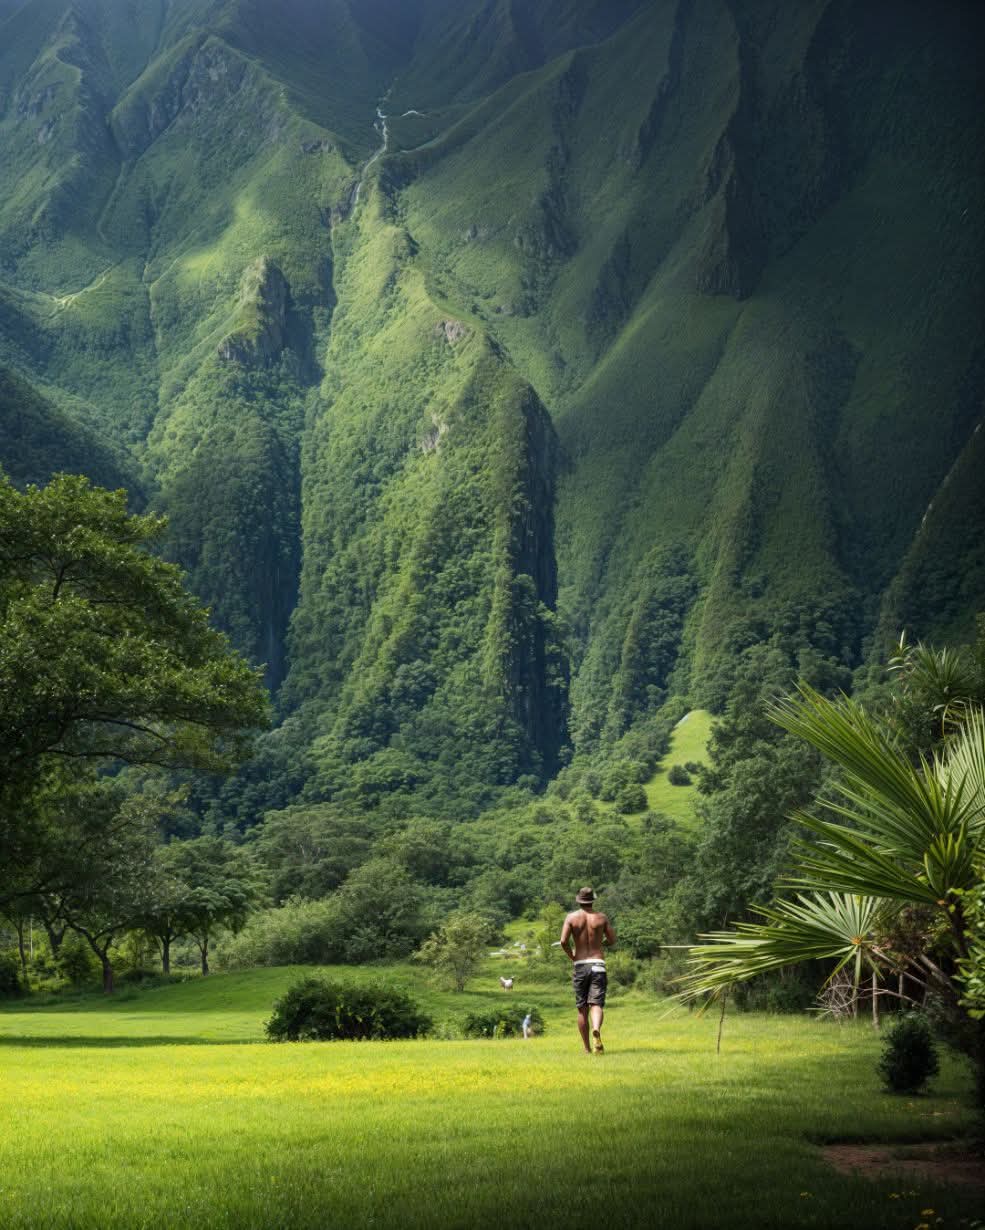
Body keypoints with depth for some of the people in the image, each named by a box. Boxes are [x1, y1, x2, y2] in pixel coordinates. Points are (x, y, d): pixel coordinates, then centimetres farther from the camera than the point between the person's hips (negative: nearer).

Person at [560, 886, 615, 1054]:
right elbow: (612, 940, 9)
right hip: (598, 964, 0)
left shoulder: (571, 917, 0)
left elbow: (563, 941, -10)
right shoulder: (601, 917, 4)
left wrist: (571, 956, 7)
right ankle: (596, 1030, -39)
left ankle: (587, 1048, 13)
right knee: (596, 1004, -8)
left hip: (580, 965, 0)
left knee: (582, 1009, 10)